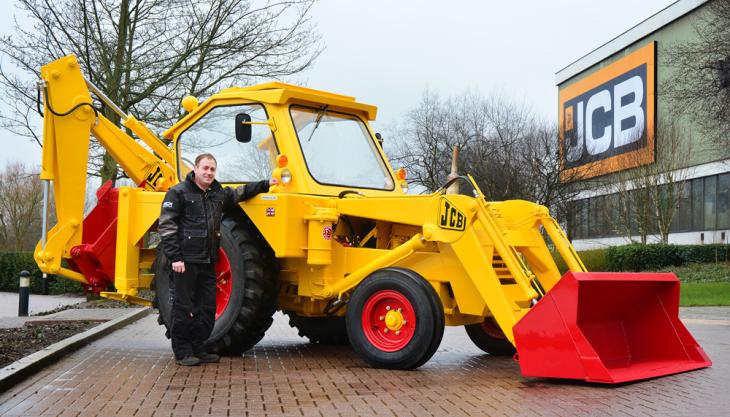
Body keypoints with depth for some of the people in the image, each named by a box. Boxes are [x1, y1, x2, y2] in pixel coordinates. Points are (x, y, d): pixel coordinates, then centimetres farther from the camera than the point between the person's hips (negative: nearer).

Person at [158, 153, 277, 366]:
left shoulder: (219, 194, 15)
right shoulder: (178, 193, -5)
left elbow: (241, 193, 34)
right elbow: (166, 227, -9)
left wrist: (265, 184, 27)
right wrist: (175, 257, -15)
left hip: (207, 261, 7)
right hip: (185, 261, -7)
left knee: (206, 308, 8)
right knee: (183, 308, -2)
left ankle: (198, 350, 18)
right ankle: (182, 353, 6)